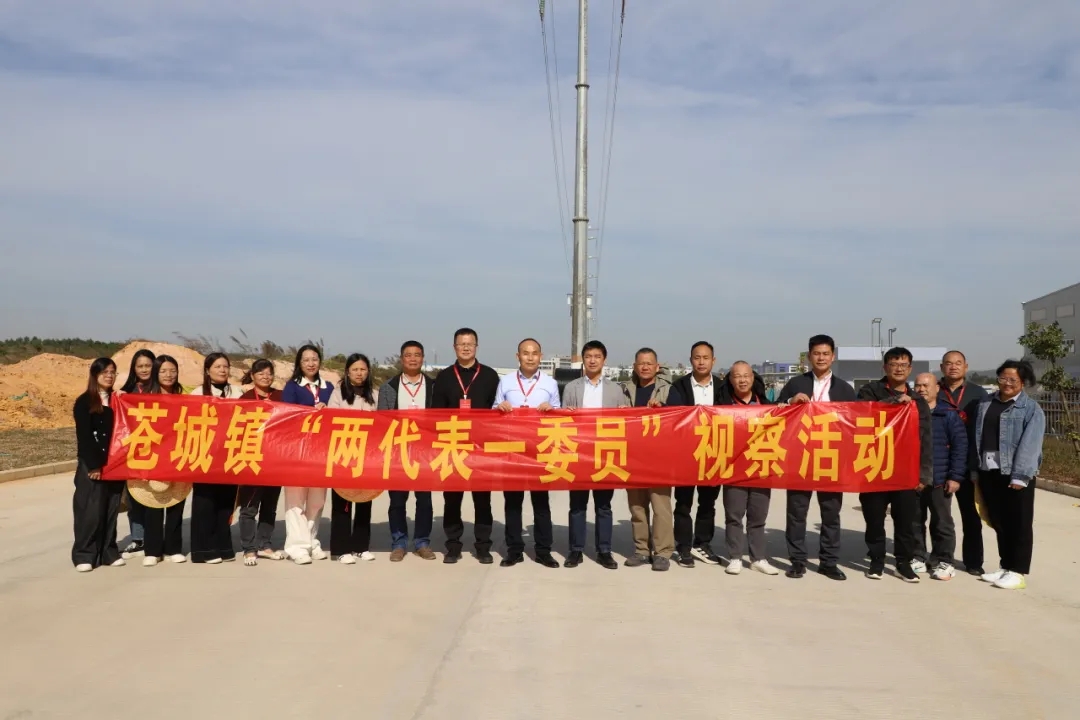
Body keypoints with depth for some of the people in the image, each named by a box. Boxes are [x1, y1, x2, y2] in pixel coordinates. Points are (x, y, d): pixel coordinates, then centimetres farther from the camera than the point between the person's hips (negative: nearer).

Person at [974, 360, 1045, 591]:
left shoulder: (1031, 409, -5)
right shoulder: (986, 404, 12)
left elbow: (1030, 444, -13)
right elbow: (977, 437, 11)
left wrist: (1020, 475, -19)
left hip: (1015, 473, -6)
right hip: (989, 472, 6)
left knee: (1019, 524, 2)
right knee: (999, 523, 14)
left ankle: (1018, 572, 10)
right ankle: (1005, 567, 26)